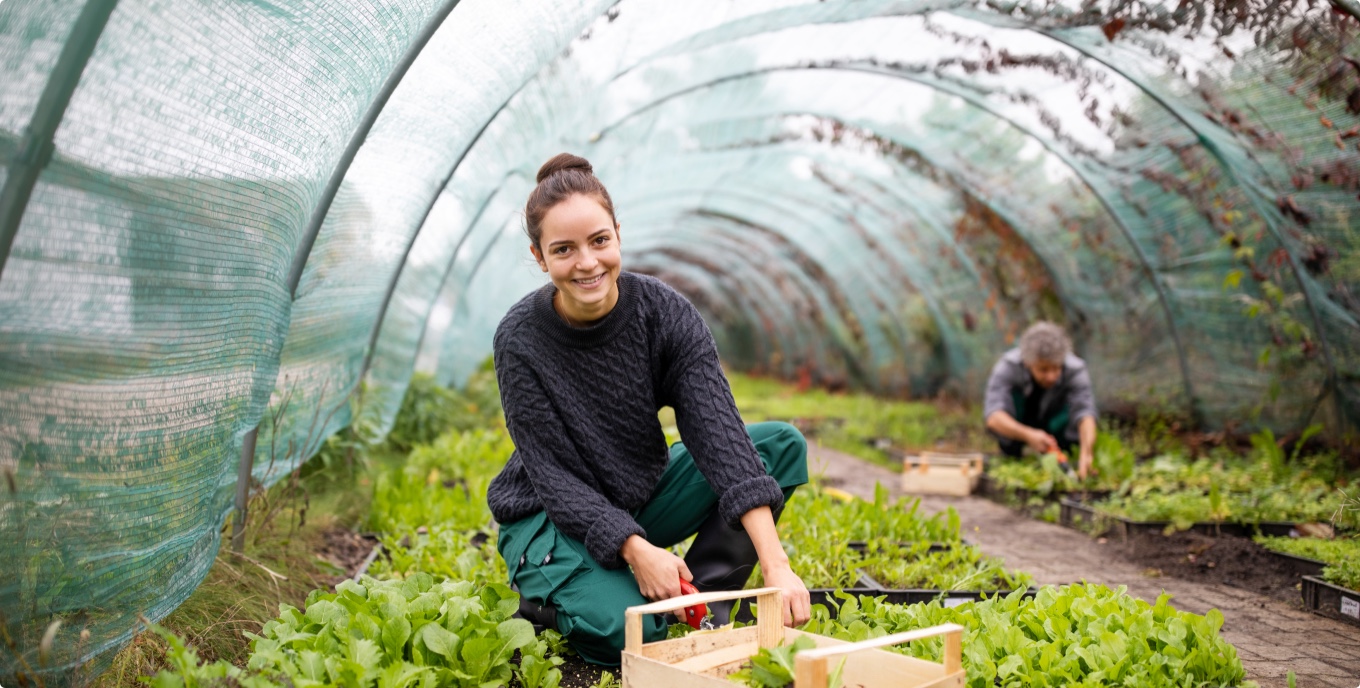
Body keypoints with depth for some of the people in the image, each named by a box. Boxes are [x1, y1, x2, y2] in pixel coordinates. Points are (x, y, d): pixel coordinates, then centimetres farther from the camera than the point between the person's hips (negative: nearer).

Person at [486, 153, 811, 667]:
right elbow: (554, 474, -20)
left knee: (783, 444, -14)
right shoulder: (520, 340, -21)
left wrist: (775, 565, -35)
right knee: (628, 632, -31)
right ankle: (544, 599, 3)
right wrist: (635, 550, -35)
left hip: (644, 497, 4)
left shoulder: (663, 311, -17)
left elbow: (716, 428, -26)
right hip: (551, 518, -4)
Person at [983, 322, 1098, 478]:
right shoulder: (1008, 366, -31)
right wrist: (1028, 434, -59)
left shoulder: (1076, 370, -29)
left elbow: (1085, 414, -43)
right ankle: (1011, 457, -8)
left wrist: (1086, 453, -61)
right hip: (1019, 429, -1)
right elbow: (992, 416, -43)